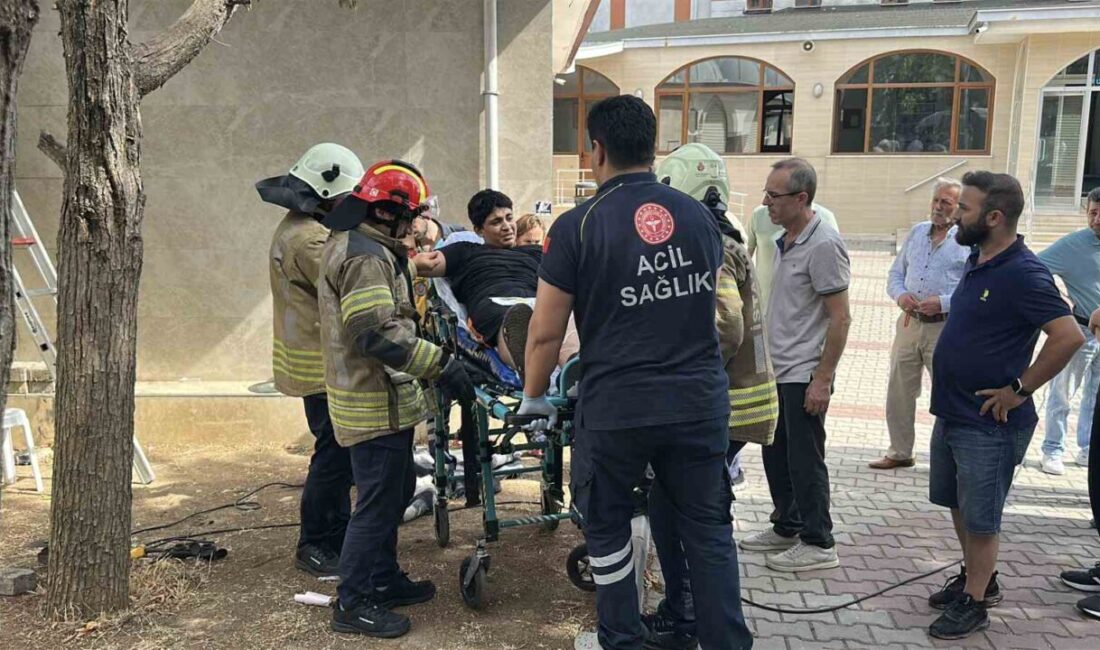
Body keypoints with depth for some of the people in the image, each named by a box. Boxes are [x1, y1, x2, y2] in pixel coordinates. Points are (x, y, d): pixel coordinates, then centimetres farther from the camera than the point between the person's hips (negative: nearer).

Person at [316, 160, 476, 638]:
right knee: (379, 500, -1)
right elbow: (378, 334, -29)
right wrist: (442, 365, -27)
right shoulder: (366, 256, -21)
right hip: (374, 404, -11)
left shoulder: (352, 244, 14)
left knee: (396, 490, 21)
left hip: (381, 397, 11)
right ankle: (353, 603, 12)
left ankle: (383, 579, 35)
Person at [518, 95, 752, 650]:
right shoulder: (698, 216, 5)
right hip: (700, 403, 4)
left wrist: (534, 398, 8)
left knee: (607, 528, 16)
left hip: (616, 410, -3)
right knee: (707, 526, 15)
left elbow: (546, 332, -7)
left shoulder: (577, 226, -9)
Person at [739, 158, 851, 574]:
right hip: (779, 372, 9)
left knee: (804, 459, 1)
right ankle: (787, 528, 32)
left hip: (804, 376, -9)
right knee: (776, 454, 17)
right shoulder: (786, 241, 12)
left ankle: (818, 544, 15)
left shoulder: (823, 245, -16)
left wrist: (822, 379, -19)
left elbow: (840, 318, -18)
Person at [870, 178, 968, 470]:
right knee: (898, 393, 11)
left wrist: (943, 302, -21)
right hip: (909, 323, 6)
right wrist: (900, 294, -5)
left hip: (946, 328, -5)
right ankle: (899, 452, 26)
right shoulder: (917, 232, 11)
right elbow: (896, 273, 15)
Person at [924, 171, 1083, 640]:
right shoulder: (977, 262, 7)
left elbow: (1069, 336, -27)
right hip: (951, 411, 9)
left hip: (988, 422, -9)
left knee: (979, 516, 5)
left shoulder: (1023, 274, -21)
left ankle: (973, 603, 21)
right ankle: (978, 578, 39)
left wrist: (1018, 389, -21)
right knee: (958, 504, 21)